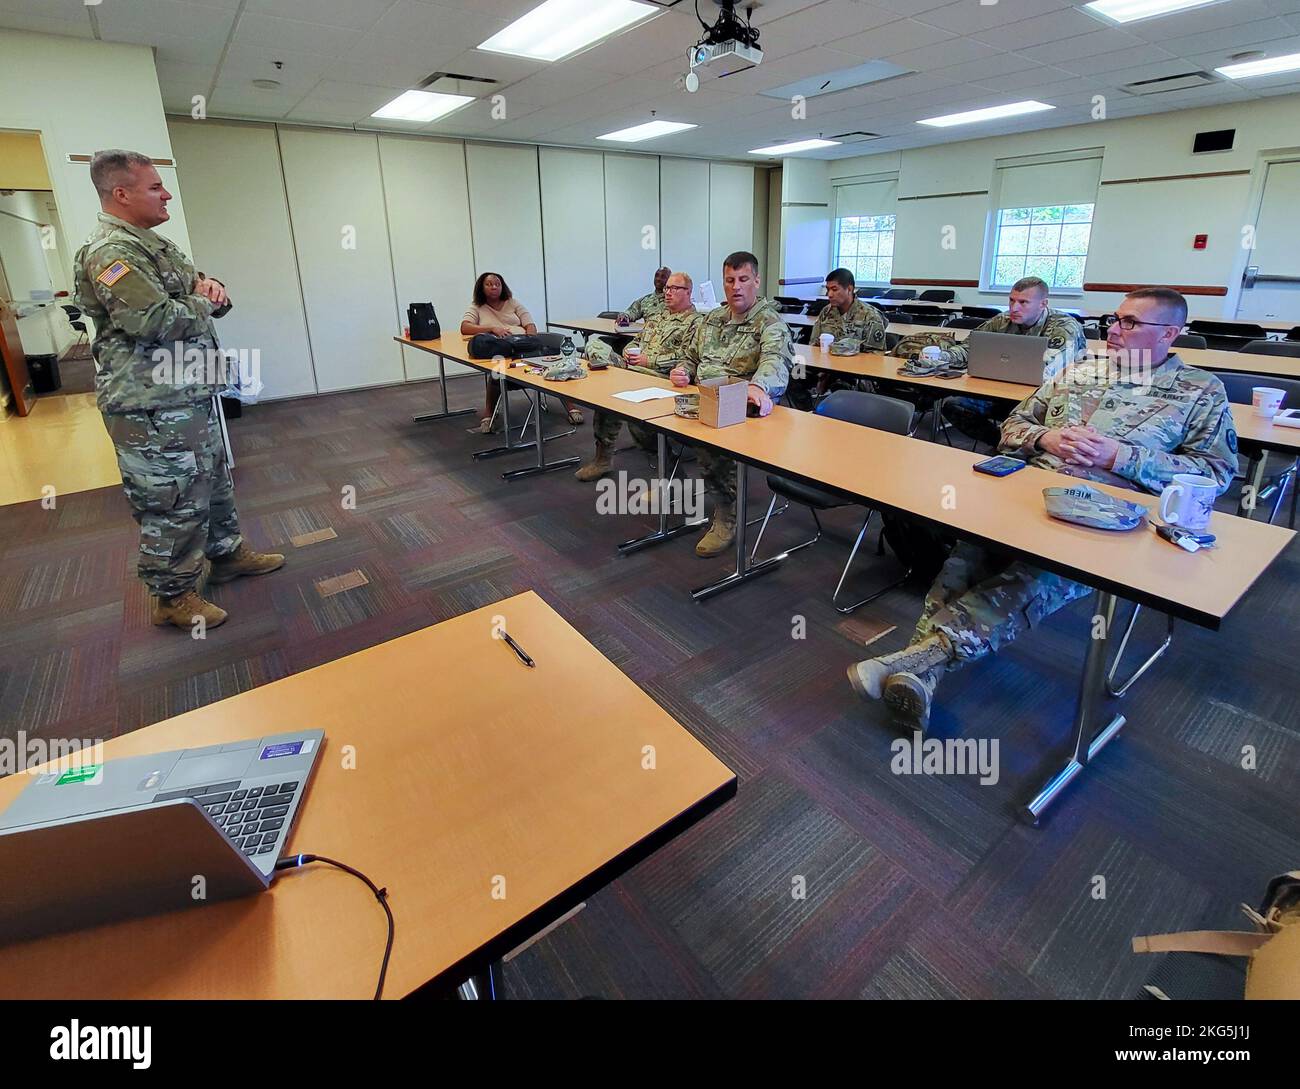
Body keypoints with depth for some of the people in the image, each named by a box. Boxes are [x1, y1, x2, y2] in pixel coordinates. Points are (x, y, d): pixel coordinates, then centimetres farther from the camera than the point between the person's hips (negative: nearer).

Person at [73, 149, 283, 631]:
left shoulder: (156, 244, 17)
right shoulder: (110, 252, -15)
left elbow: (208, 299, 22)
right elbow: (155, 321, -27)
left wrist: (210, 286, -2)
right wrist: (200, 303, -8)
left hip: (191, 394, 10)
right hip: (153, 406, -10)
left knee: (214, 481, 20)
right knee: (175, 500, -3)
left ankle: (227, 553, 37)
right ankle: (173, 595, 11)